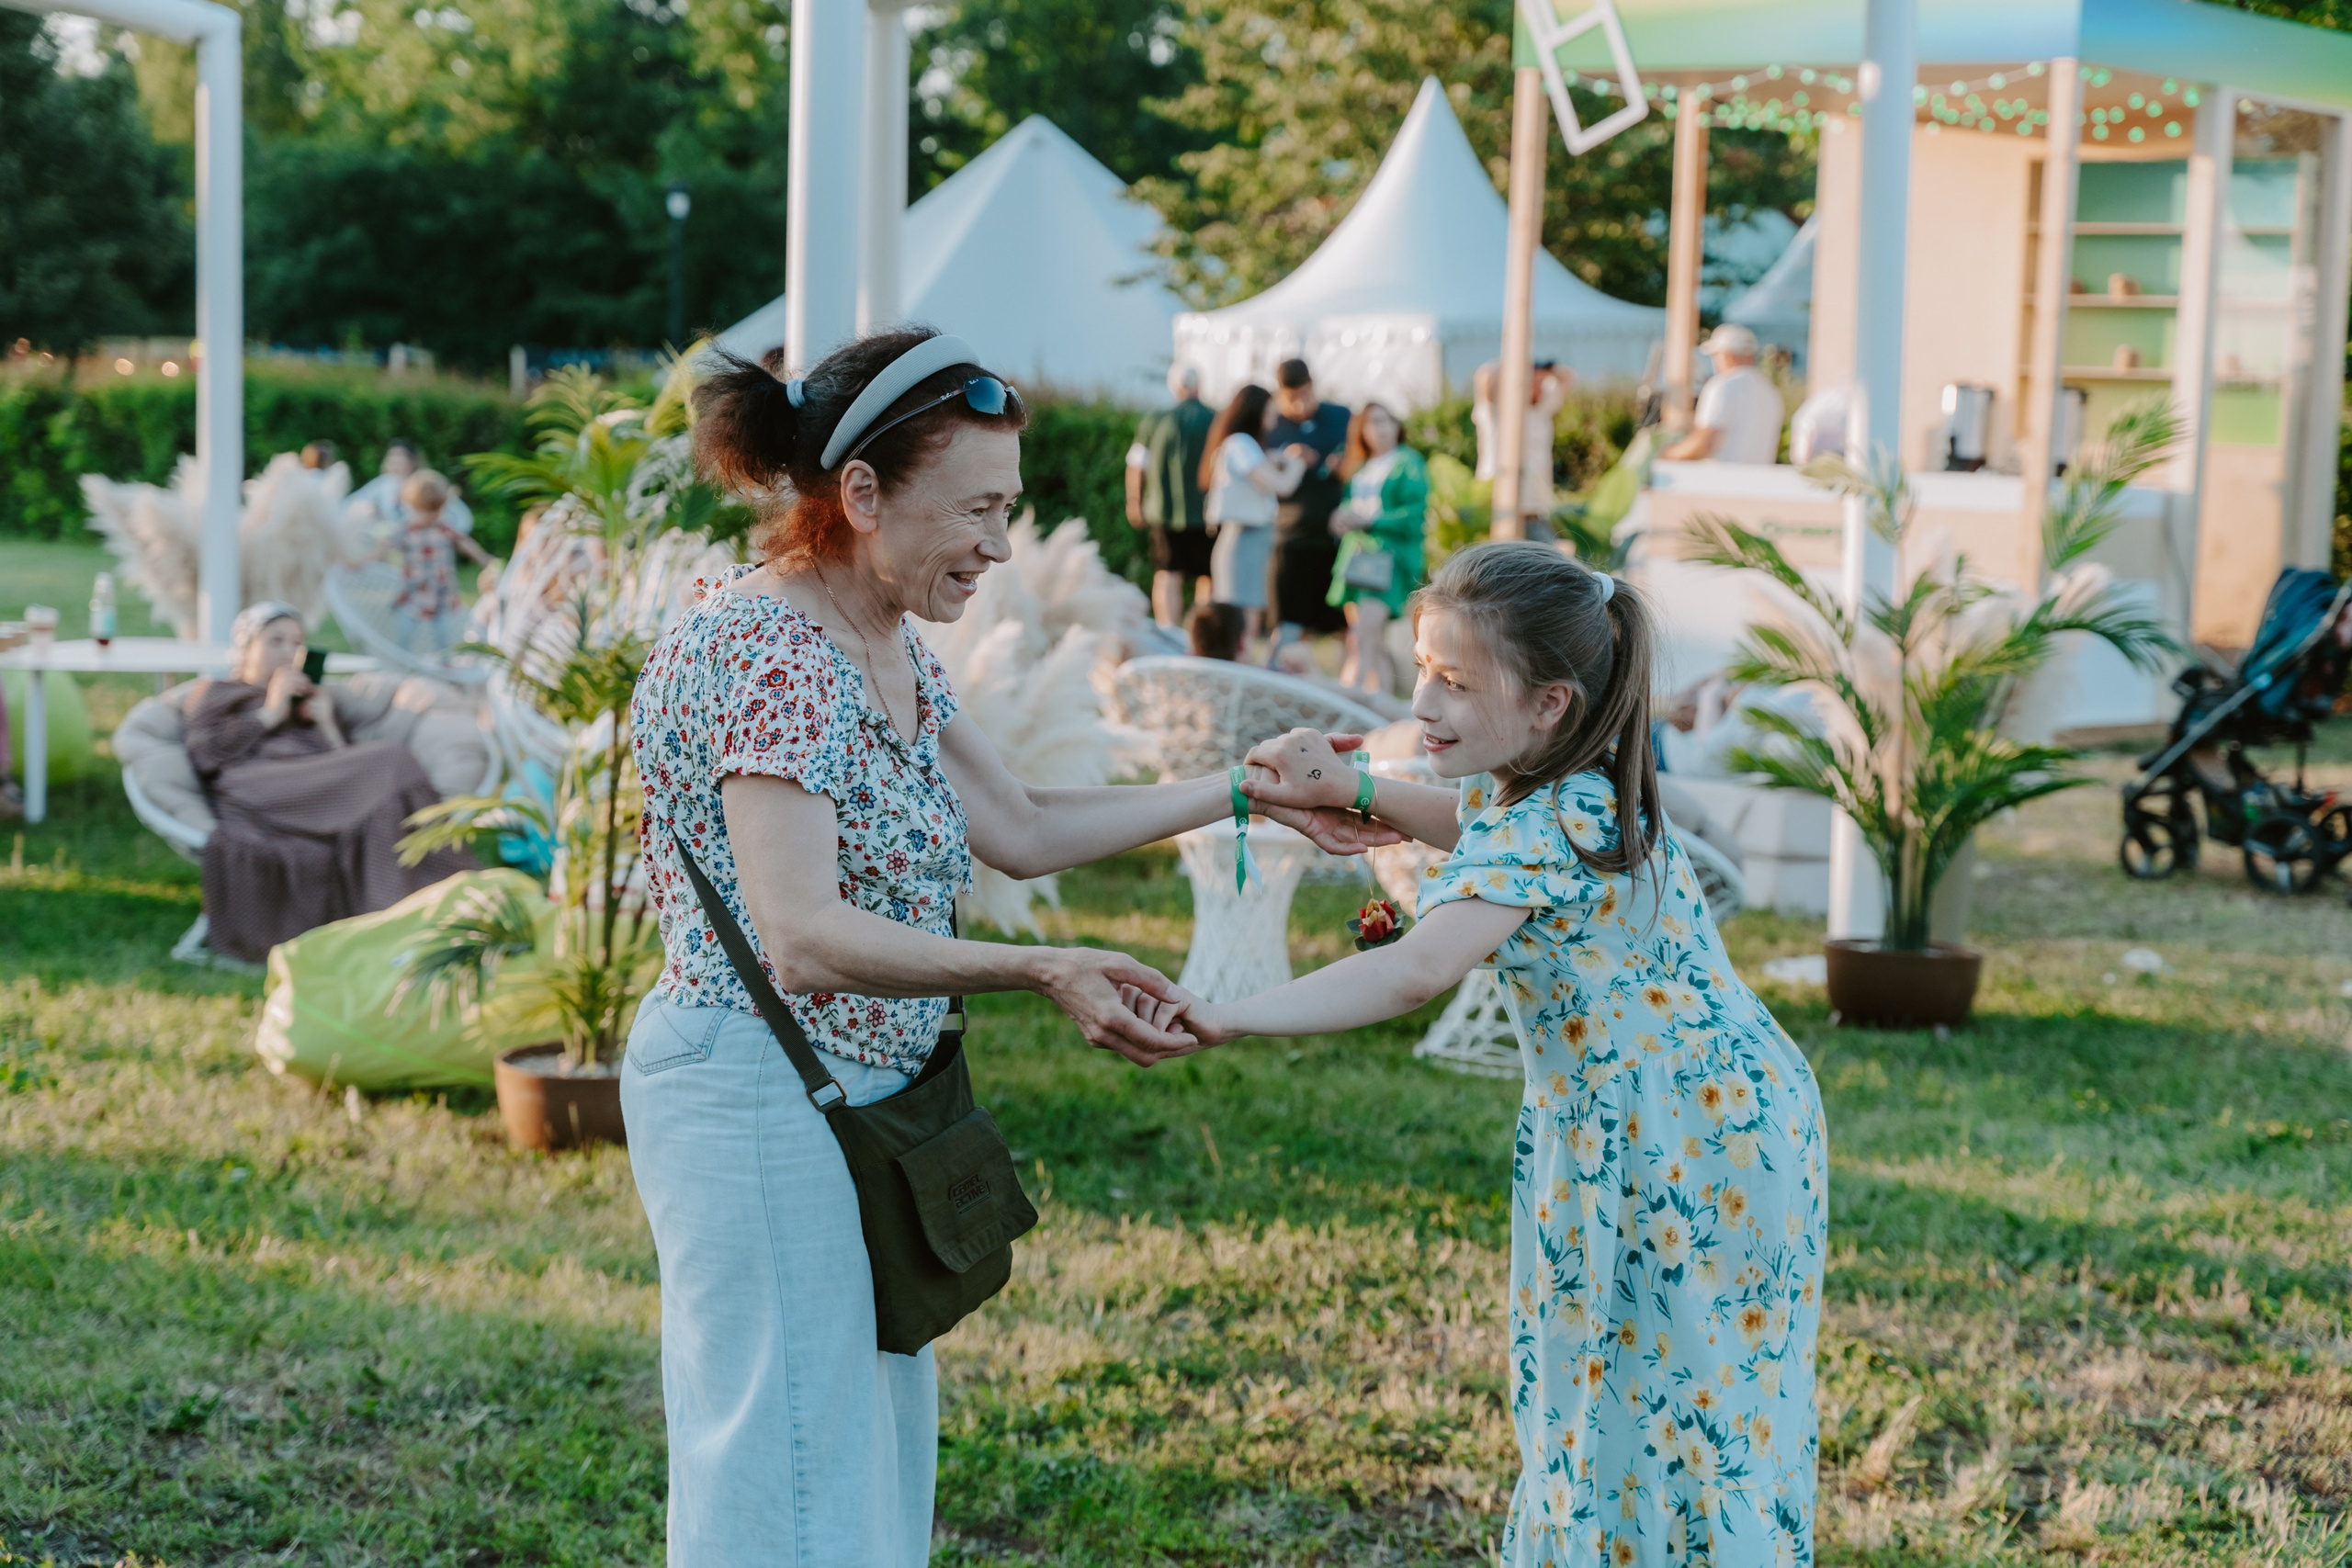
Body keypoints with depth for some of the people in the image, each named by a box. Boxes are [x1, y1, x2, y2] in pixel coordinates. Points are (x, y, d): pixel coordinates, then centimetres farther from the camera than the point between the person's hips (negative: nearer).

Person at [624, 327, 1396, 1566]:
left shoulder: (886, 647, 10)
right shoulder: (768, 652, -21)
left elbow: (1022, 828, 15)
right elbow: (802, 938, -29)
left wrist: (1243, 791, 13)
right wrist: (1039, 974, -38)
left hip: (858, 1090, 10)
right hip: (758, 1091, -10)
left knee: (876, 1455, 16)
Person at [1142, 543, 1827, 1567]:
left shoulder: (1546, 830, -25)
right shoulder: (1541, 789, 4)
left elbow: (1416, 973, -38)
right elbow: (1474, 827, 27)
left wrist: (1229, 1019, -45)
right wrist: (1350, 789, 8)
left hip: (1691, 1145, -10)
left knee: (1677, 1416, 0)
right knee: (1621, 1400, 17)